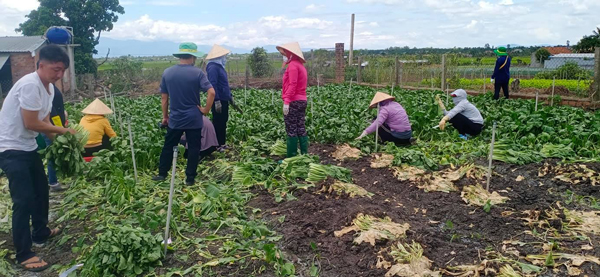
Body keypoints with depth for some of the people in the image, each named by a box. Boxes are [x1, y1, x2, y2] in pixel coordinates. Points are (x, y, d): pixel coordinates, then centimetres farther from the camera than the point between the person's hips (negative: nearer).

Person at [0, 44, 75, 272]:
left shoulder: (49, 87, 5)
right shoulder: (30, 85, -24)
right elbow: (31, 124, -23)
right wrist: (62, 130, -13)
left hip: (28, 147, 10)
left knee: (41, 190, 21)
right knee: (24, 200, -9)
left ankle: (41, 233, 39)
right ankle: (23, 255, 2)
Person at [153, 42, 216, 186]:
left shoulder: (167, 73, -1)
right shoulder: (197, 73, -10)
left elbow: (164, 98, 4)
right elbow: (211, 92, -21)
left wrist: (165, 116, 14)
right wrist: (206, 109, -8)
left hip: (175, 119, 3)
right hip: (194, 119, -2)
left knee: (168, 146, 18)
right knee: (193, 148, 9)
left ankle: (162, 174, 26)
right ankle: (190, 178, 13)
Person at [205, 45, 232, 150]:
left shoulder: (219, 66, 14)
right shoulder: (213, 67, -17)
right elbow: (213, 85, -24)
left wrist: (229, 96, 22)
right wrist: (217, 101, -27)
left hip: (224, 99, 10)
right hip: (218, 100, -10)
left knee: (223, 122, 15)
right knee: (218, 123, -2)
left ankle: (222, 144, 23)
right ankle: (217, 145, 6)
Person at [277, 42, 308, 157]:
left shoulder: (292, 65, -10)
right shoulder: (301, 65, 19)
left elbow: (292, 85, -20)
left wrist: (286, 101, -24)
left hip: (293, 102, -9)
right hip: (302, 100, 9)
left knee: (291, 130, -5)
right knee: (301, 129, 10)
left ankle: (291, 156, -2)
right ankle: (305, 155, 12)